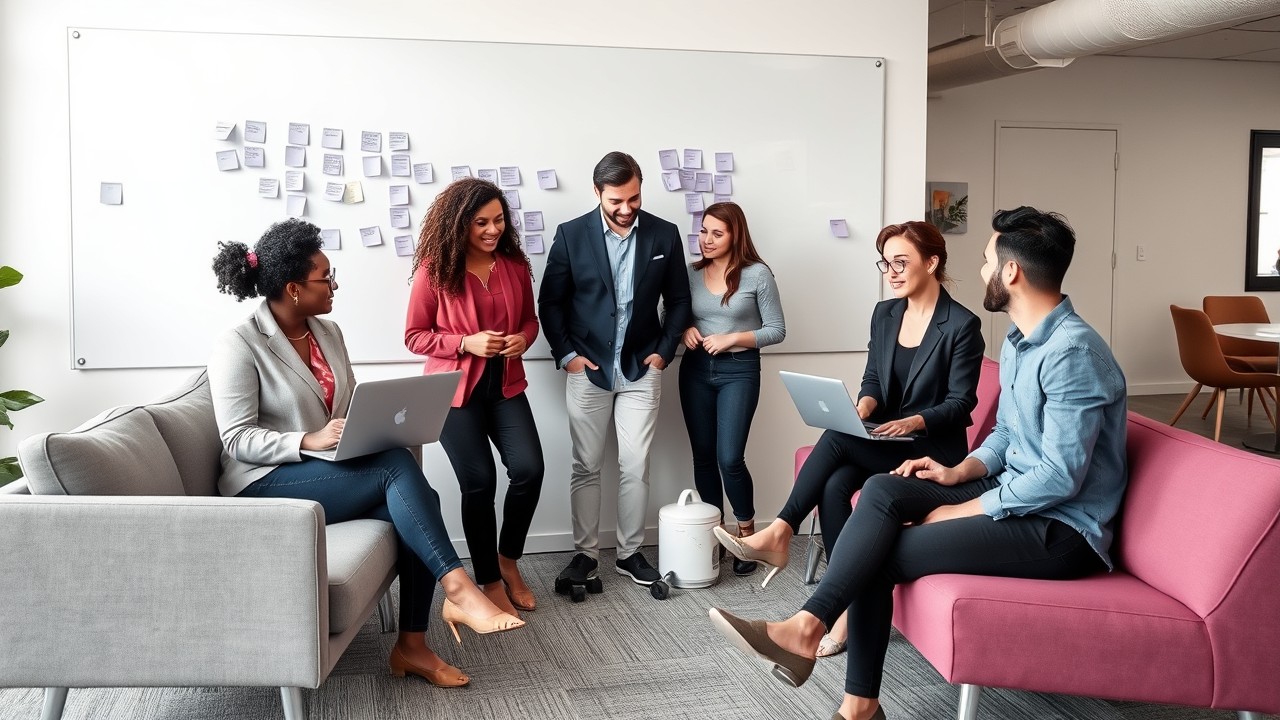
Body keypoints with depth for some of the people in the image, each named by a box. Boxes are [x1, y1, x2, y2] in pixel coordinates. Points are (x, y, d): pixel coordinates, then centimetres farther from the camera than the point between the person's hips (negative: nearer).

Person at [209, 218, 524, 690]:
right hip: (266, 485, -7)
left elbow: (352, 403, 14)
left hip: (330, 471, 7)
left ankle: (411, 646, -13)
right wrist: (310, 441, -30)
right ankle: (457, 588, -26)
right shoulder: (237, 348, -13)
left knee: (417, 502, -21)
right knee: (396, 466, -28)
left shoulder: (328, 331, 9)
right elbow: (237, 441, -16)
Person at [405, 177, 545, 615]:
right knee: (479, 482, -4)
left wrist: (523, 339, -9)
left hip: (505, 386, 4)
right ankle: (489, 581, 15)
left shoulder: (515, 264, 1)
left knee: (529, 470, -9)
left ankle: (509, 561, 17)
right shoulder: (435, 269, -11)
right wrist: (466, 343, -21)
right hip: (456, 389, -3)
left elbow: (530, 318, 14)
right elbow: (414, 336, -7)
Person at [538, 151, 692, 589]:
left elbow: (678, 300, 7)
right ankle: (585, 553, 18)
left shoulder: (664, 235, -1)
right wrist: (565, 353, -6)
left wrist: (664, 351, 0)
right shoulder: (571, 235, -5)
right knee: (586, 467, 6)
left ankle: (630, 553, 17)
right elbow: (551, 301, 1)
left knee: (636, 467, 3)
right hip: (587, 370, -1)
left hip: (641, 370, 1)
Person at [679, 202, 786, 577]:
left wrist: (733, 338, -15)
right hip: (695, 369, 4)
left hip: (739, 370, -4)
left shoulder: (758, 274, -6)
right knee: (703, 456, 7)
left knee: (729, 459, -9)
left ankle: (747, 534, 13)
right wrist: (685, 330, -7)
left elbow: (777, 330, -4)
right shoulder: (691, 274, 4)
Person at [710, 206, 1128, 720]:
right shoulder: (1019, 339, 10)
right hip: (1014, 493, 9)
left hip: (1061, 528, -8)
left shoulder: (1072, 352, -22)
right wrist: (959, 472, 1)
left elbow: (1060, 478, -25)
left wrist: (964, 511, -17)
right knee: (884, 490, -13)